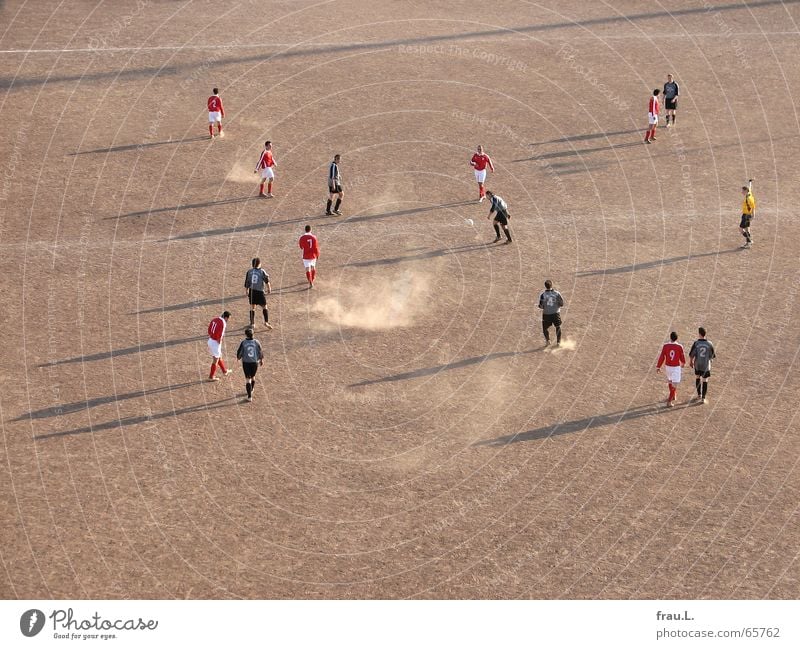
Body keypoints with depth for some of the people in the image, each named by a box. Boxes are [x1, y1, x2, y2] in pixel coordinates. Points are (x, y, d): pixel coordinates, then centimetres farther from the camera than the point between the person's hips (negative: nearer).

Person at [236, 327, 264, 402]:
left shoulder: (243, 343, -12)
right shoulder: (256, 342, -8)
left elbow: (239, 353, -6)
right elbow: (260, 352, 0)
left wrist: (239, 357, 17)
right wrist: (261, 360, 19)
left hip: (246, 363, -2)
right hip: (255, 362, 2)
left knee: (248, 379, 4)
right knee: (253, 377, 24)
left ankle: (249, 396, -2)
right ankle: (251, 390, 47)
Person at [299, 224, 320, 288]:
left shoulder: (302, 238, -10)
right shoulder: (313, 237, -9)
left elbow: (301, 247, 4)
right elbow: (316, 247, -6)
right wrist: (317, 254, 7)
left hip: (306, 256, -2)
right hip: (313, 255, 2)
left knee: (308, 269, -2)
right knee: (313, 267, 23)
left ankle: (310, 283, -11)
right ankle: (313, 279, 40)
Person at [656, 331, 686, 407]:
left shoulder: (665, 346, -10)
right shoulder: (679, 347, -14)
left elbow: (662, 357, -7)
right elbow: (682, 357, -2)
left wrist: (658, 367, 2)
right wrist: (683, 363, 21)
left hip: (668, 366, 3)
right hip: (676, 367, -3)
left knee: (670, 381, 26)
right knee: (674, 384, 0)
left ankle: (674, 396, 43)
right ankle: (669, 401, -6)